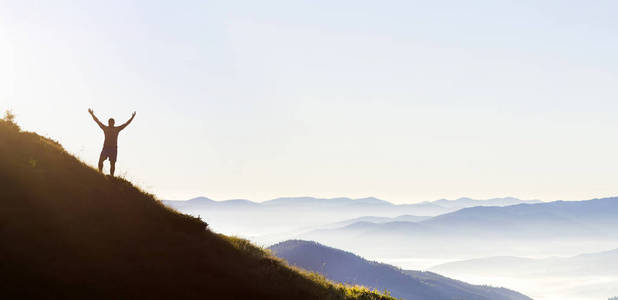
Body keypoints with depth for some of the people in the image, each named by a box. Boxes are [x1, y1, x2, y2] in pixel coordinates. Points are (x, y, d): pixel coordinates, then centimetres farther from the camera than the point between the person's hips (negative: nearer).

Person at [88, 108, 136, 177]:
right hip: (105, 147, 0)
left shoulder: (117, 129, 8)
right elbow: (97, 121, 11)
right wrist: (92, 115, 9)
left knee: (112, 164, -1)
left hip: (114, 148, 0)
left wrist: (132, 117, 2)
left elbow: (126, 124, 7)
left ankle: (111, 176, 2)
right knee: (100, 161, -16)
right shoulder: (105, 128, 10)